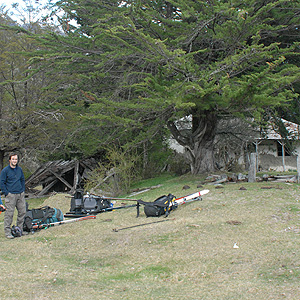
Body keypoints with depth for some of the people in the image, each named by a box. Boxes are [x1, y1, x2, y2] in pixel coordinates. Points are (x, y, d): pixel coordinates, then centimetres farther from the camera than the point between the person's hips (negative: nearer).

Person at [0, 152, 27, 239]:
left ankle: (19, 229, 20)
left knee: (22, 211, 7)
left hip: (20, 195, 5)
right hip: (11, 195, -5)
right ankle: (7, 232, -1)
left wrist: (23, 190, 13)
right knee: (9, 213, -6)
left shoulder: (19, 169, 11)